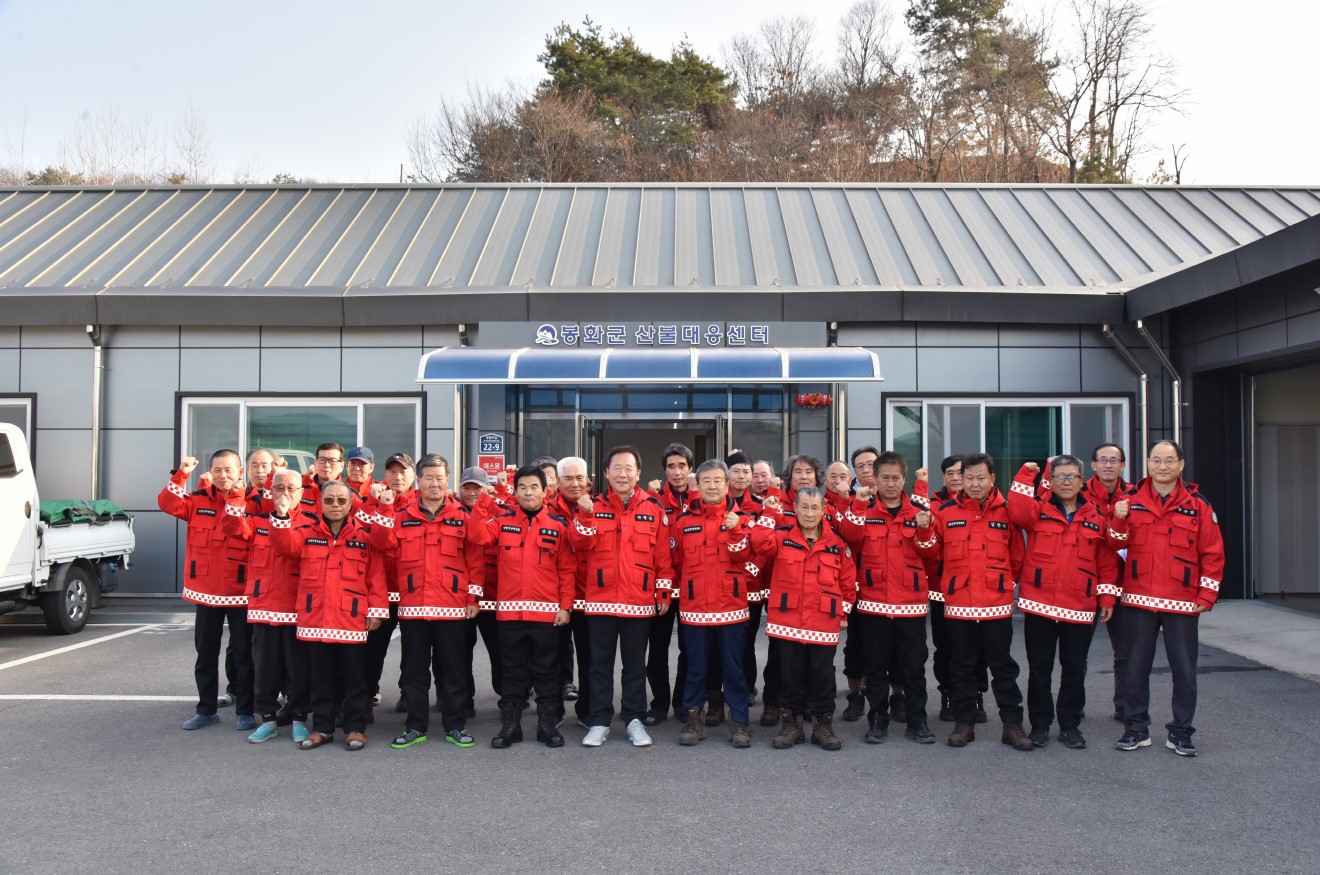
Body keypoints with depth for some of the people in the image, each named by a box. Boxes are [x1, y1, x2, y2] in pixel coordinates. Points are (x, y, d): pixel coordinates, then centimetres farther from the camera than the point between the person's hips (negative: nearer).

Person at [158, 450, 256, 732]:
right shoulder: (198, 500, 5)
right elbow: (168, 503, -9)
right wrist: (181, 474, -19)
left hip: (241, 592, -3)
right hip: (206, 591, 3)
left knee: (243, 653, 6)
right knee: (206, 653, 13)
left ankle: (244, 711, 16)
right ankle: (206, 709, 26)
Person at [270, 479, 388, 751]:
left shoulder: (366, 534, 0)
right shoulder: (306, 530, 7)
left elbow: (376, 575, -2)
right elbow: (286, 545, -11)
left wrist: (377, 609, -6)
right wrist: (282, 516, -27)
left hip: (352, 619, -2)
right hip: (315, 618, 2)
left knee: (353, 677, 7)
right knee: (321, 678, 12)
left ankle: (355, 728, 17)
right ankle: (322, 728, 23)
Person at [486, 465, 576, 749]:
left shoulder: (558, 525, 1)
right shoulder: (502, 522, 5)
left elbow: (567, 570, 2)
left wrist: (565, 606, -4)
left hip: (546, 611, -1)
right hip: (509, 610, 1)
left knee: (546, 671, 8)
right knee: (512, 671, 10)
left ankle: (548, 725, 18)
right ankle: (509, 725, 20)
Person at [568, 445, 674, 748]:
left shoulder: (654, 509, 2)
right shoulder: (594, 506, 4)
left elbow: (663, 555, 3)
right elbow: (581, 545, -7)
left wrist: (664, 592, 0)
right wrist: (585, 514, -21)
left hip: (639, 601, 0)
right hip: (601, 599, 1)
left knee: (635, 664, 9)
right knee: (601, 663, 8)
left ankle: (634, 720, 19)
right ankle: (599, 721, 16)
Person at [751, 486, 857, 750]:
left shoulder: (837, 544, 3)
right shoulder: (782, 537, 2)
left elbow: (848, 581, 8)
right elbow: (760, 541, -18)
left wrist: (844, 610, 5)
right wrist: (768, 514, -15)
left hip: (824, 624, 0)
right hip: (787, 621, 0)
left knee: (822, 675, 7)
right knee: (790, 674, 8)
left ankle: (823, 725, 20)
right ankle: (791, 724, 20)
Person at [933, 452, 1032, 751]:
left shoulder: (1007, 512, 1)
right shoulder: (946, 512, 1)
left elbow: (1017, 555, 7)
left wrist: (1007, 580, 8)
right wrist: (947, 580, 5)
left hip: (997, 603, 0)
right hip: (958, 603, 1)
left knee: (1003, 665, 7)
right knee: (962, 666, 10)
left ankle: (1012, 724, 16)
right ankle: (964, 723, 20)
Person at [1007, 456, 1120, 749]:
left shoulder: (1095, 518, 7)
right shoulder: (1038, 511, 4)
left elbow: (1107, 561, 9)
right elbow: (1017, 511, -19)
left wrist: (1107, 596, 4)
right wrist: (1026, 475, -17)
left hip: (1080, 609, 1)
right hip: (1039, 606, -1)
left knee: (1074, 669, 9)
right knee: (1039, 668, 7)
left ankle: (1070, 725, 22)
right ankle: (1040, 724, 19)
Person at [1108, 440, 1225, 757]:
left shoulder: (1197, 505, 0)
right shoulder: (1131, 499, 3)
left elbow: (1213, 553, 1)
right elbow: (1117, 543, 1)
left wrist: (1207, 595, -4)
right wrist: (1119, 519, -18)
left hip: (1182, 603, -1)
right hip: (1139, 600, 1)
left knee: (1184, 670, 6)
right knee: (1136, 667, 8)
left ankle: (1180, 733, 19)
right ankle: (1136, 728, 20)